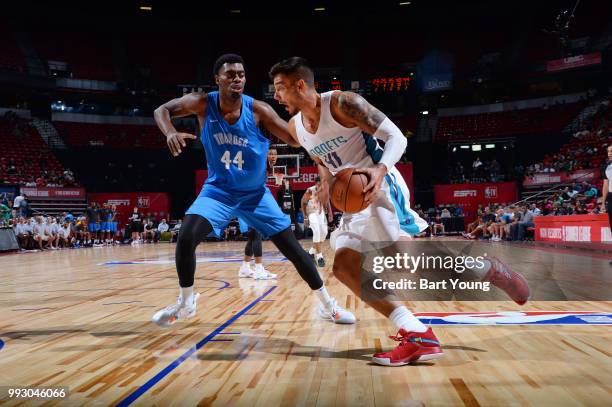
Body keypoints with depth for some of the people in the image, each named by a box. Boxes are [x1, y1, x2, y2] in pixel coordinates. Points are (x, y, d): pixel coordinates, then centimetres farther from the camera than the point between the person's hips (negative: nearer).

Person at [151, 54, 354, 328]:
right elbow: (162, 110, -6)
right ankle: (185, 302, 6)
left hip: (255, 193, 0)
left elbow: (296, 139, -16)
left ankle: (328, 305, 15)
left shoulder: (258, 110, -18)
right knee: (186, 238, -20)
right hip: (219, 189, 0)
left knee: (292, 247, -2)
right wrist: (171, 132, -28)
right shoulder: (203, 104, -14)